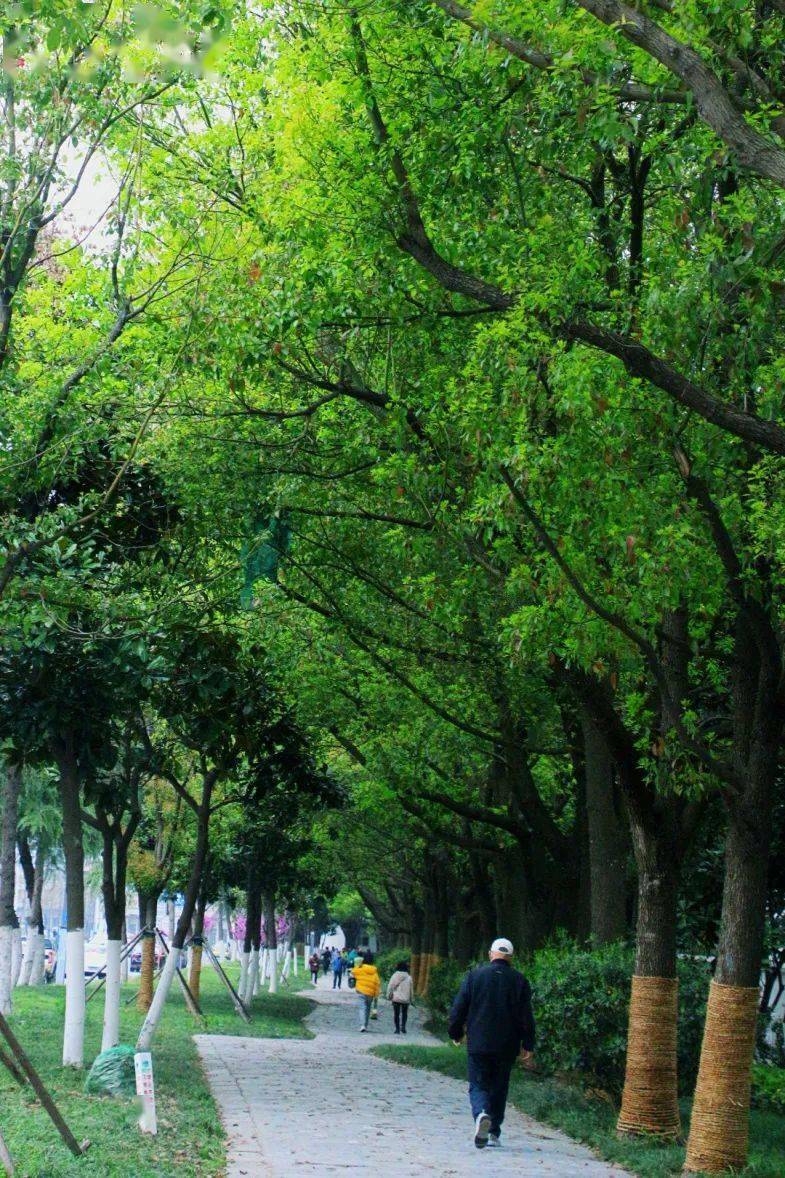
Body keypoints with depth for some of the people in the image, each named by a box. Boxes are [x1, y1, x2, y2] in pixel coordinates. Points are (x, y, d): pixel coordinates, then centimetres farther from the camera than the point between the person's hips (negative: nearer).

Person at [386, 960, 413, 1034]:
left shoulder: (395, 976, -4)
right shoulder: (409, 977, -2)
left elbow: (390, 987, -4)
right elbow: (411, 989, 3)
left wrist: (389, 996, 5)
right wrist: (410, 999, 13)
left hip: (396, 998, -1)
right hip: (405, 999, 1)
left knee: (396, 1014, 8)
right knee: (404, 1013, 15)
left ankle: (397, 1029, 6)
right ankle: (403, 1026, -1)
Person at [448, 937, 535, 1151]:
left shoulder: (474, 976, -1)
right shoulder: (520, 981, 1)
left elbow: (458, 1008, 1)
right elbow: (526, 1016, 1)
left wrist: (456, 1033, 14)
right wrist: (527, 1045, 6)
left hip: (478, 1044, -1)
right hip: (507, 1046, 1)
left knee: (478, 1085, 2)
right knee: (499, 1088, 13)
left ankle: (481, 1114, -28)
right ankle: (494, 1133, 14)